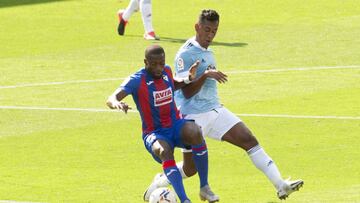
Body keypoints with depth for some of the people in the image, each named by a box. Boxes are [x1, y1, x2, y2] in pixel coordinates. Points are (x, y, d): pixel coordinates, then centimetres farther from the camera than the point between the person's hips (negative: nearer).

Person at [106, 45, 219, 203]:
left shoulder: (166, 71, 3)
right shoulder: (136, 80, -15)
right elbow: (110, 100, -27)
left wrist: (188, 79, 9)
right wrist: (116, 103, -52)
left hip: (175, 125, 4)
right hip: (154, 133, -4)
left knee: (195, 132, -32)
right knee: (164, 151, -39)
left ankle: (204, 187, -20)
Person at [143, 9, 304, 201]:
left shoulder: (207, 52, 12)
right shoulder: (186, 54, -15)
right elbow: (187, 92, -19)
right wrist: (206, 74, -31)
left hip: (215, 110, 7)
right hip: (194, 117, -7)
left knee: (250, 141, -9)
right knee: (190, 168, 0)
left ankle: (280, 185, -14)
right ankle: (159, 182, 29)